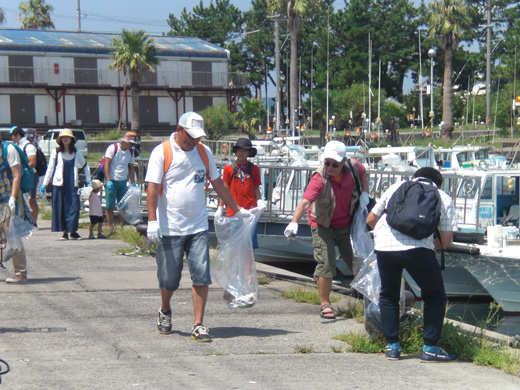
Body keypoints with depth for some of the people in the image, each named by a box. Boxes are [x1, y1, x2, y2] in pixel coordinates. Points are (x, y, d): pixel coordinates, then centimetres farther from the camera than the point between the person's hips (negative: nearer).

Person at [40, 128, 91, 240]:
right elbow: (50, 168, 7)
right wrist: (44, 184, 5)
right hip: (59, 184, -1)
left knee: (74, 207, -7)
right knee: (60, 208, -1)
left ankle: (73, 231, 2)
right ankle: (64, 232, 5)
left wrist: (88, 180, 15)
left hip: (73, 184, 1)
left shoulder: (76, 153, 8)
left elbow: (85, 165, 21)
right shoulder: (56, 152, 3)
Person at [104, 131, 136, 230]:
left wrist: (133, 183, 10)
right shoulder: (113, 148, -9)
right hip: (112, 181, -5)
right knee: (110, 206, -4)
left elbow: (131, 167, 16)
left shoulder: (130, 152, 8)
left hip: (123, 182, 5)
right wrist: (108, 180, -18)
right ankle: (110, 227, 1)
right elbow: (107, 164, -11)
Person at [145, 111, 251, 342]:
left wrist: (237, 210, 23)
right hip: (169, 229, -3)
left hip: (198, 228, 3)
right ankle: (165, 311, 34)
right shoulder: (162, 152, -4)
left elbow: (217, 183, 21)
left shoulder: (204, 152, 11)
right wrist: (152, 221, -17)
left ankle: (198, 325, 0)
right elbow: (153, 188, -8)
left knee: (202, 276, -6)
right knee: (169, 279, 4)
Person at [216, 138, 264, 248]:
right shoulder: (229, 168, 5)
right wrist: (220, 208, 7)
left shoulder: (254, 168, 7)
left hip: (250, 210, 0)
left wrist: (259, 200, -7)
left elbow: (256, 188, 11)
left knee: (251, 237, -6)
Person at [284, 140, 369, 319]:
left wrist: (364, 194, -3)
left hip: (346, 224, 4)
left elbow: (363, 173, 11)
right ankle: (325, 304, 1)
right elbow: (305, 202, -43)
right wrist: (294, 222, -58)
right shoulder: (320, 178, -30)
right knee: (326, 264, -13)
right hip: (323, 226, -4)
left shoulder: (353, 167, -16)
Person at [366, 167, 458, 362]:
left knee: (388, 295, 22)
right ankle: (430, 348, 13)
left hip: (383, 245, 3)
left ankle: (392, 346, 22)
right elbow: (446, 241, 13)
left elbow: (371, 219, 29)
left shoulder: (396, 187, 26)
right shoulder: (443, 198, 19)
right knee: (435, 297, 15)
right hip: (417, 248, -3)